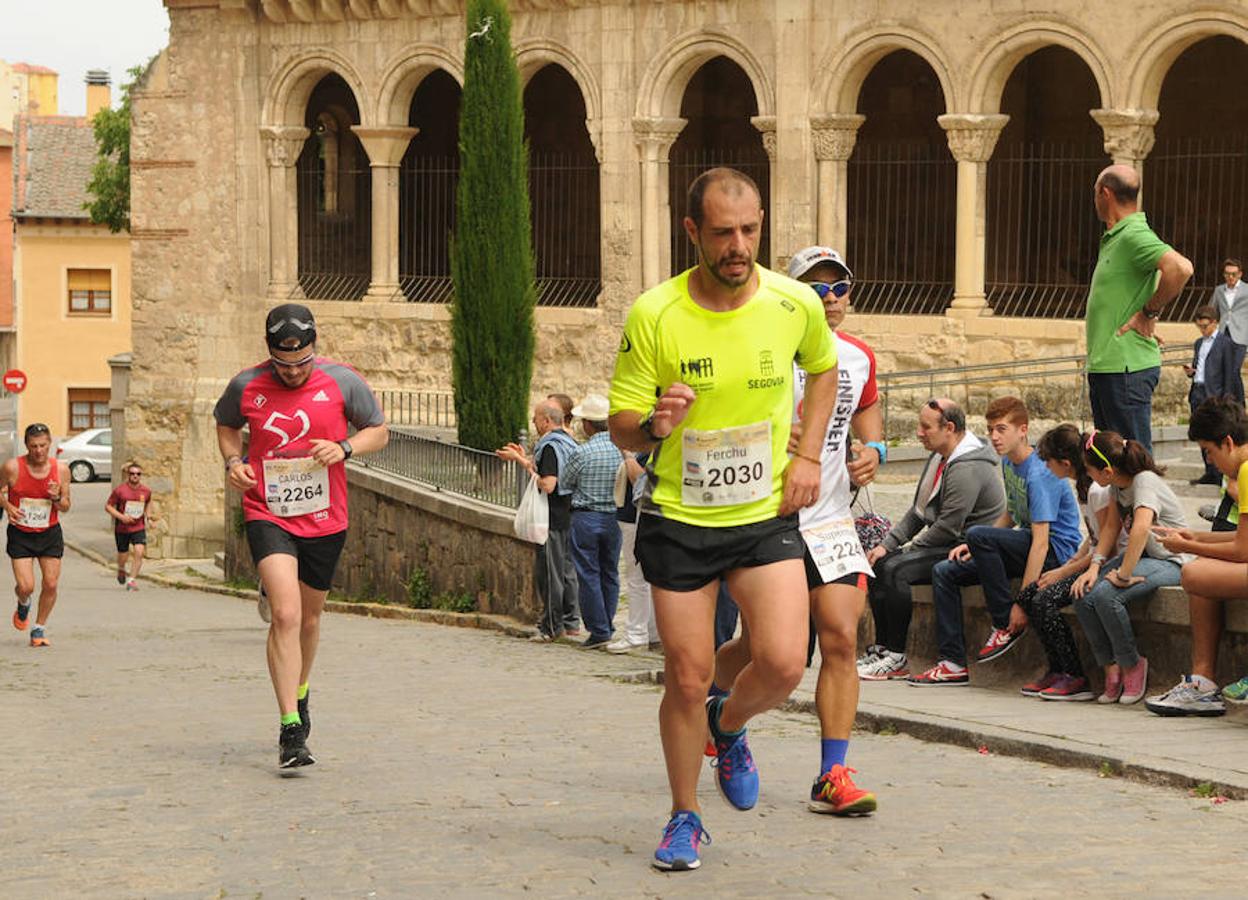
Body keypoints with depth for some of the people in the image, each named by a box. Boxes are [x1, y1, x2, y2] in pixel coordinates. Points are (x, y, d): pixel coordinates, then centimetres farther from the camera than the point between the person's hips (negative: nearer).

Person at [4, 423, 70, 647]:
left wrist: (57, 498, -18)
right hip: (20, 534, -2)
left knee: (50, 584, -3)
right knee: (26, 586, -11)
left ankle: (39, 629, 18)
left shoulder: (61, 469, -7)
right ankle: (23, 605, 27)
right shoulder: (12, 467, -14)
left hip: (50, 534, 2)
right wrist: (7, 507, -14)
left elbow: (66, 507, 4)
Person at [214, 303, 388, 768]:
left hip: (325, 520, 2)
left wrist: (344, 447, -13)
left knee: (308, 619, 16)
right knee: (285, 615, -20)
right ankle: (290, 730, -21)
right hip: (267, 516, -2)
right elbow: (226, 424, 17)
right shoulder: (246, 387, -4)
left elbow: (379, 431, 6)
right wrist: (233, 460, -3)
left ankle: (300, 693, 46)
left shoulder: (342, 382, -5)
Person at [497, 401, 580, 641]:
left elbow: (547, 485, -24)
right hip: (568, 515, 10)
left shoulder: (550, 446, -17)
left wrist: (527, 467, -12)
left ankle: (551, 627, 1)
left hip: (552, 519, -10)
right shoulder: (569, 442, 12)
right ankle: (571, 622, 20)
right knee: (567, 569, 14)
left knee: (549, 571, -3)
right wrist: (524, 459, 19)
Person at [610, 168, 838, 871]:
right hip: (679, 521, -1)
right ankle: (685, 819, 24)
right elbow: (622, 429, -6)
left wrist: (808, 455, 5)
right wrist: (655, 425, -29)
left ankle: (729, 725, 22)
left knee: (784, 665, -14)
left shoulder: (797, 304, -7)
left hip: (767, 515, 1)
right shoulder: (654, 316, -13)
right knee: (688, 678, 2)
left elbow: (822, 368, 17)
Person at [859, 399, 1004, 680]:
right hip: (945, 545, 11)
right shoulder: (941, 457, 12)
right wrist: (887, 544, 6)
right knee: (879, 563, 4)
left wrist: (908, 550, -9)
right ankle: (882, 648, 3)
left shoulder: (967, 469, -21)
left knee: (894, 569, -25)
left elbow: (947, 528, -22)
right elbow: (919, 510, 17)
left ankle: (897, 659, -20)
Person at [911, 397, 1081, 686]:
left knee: (977, 533, -30)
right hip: (1025, 541, 10)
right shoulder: (1008, 463, 8)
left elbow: (1041, 542, -26)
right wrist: (977, 549, 7)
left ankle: (1005, 625, -16)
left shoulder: (1039, 474, -21)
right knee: (944, 572, -1)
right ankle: (954, 664, -3)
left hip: (1057, 551, -10)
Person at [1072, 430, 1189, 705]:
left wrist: (1124, 575, -35)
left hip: (1169, 562, -9)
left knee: (1105, 594, -29)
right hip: (1139, 556, 9)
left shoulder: (1145, 482, -24)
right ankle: (1111, 669, -3)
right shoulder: (1117, 484, 4)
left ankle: (1132, 665, -10)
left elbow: (1141, 529, -39)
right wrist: (1095, 566, -5)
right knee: (1083, 596, -13)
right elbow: (1111, 527, 9)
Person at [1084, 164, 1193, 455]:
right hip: (1104, 365, 11)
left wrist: (1149, 313, -20)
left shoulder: (1135, 236, -15)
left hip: (1126, 367, -11)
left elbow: (1181, 268, -31)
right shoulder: (1114, 239, 17)